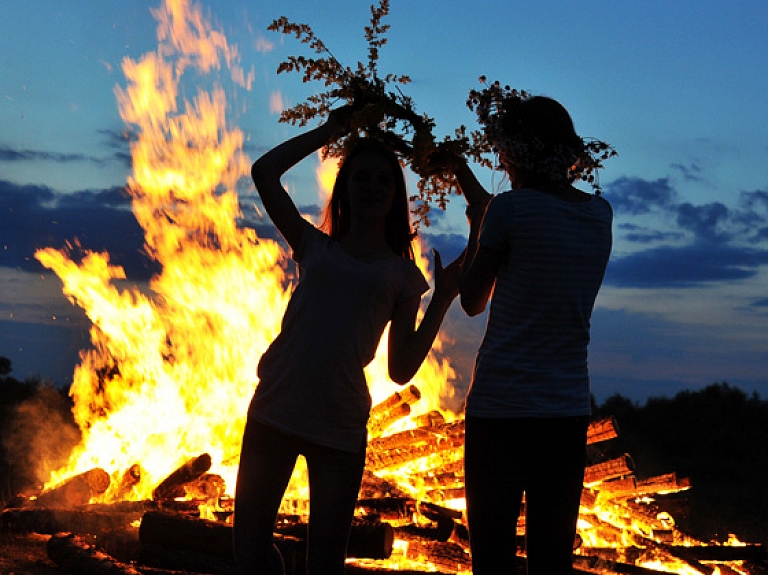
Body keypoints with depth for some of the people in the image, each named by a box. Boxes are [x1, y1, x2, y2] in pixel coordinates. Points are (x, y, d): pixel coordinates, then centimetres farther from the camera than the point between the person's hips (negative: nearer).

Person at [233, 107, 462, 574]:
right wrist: (333, 129, 15)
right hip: (274, 413, 1)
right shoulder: (315, 247, 14)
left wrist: (442, 301, -1)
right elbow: (265, 171, 10)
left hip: (340, 428, -1)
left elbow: (401, 369, 5)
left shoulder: (403, 275, 10)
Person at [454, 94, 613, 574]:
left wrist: (474, 227, 17)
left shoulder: (509, 208, -10)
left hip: (500, 408, -5)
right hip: (569, 412, 5)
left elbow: (473, 301, 2)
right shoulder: (600, 214, 8)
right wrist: (458, 169, 35)